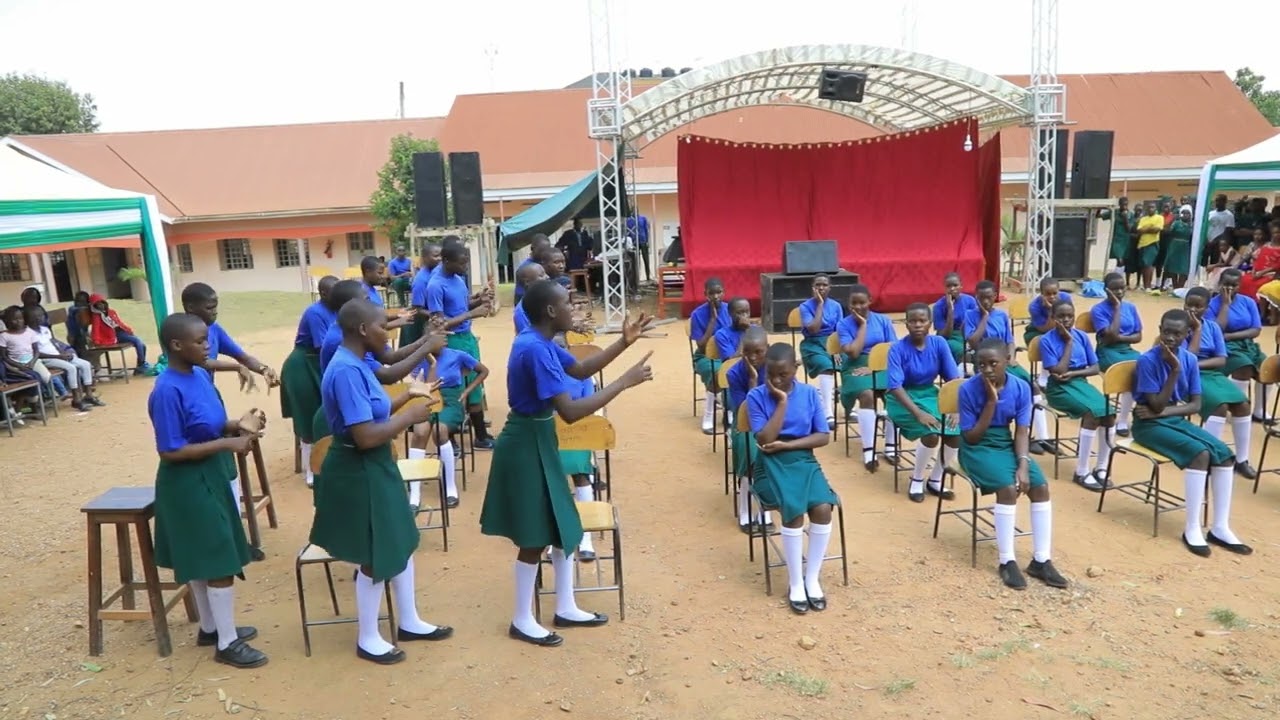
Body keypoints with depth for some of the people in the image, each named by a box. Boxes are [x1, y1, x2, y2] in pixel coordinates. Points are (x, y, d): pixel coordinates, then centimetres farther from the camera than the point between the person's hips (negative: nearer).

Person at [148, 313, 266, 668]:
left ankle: (211, 628, 35)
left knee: (205, 558, 20)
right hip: (187, 484, -9)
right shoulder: (168, 391, -23)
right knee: (219, 561, -1)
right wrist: (227, 444, -24)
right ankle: (227, 643, 12)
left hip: (209, 476, 9)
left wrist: (237, 425, -5)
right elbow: (170, 451, -23)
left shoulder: (200, 375, 2)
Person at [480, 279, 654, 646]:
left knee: (562, 526, 17)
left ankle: (566, 609, 31)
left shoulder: (541, 342, 4)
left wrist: (624, 342, 7)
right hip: (527, 446, -10)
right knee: (536, 536, 4)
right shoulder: (535, 349, -27)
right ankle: (522, 621, 22)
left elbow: (581, 370, 17)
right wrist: (625, 381, -26)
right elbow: (570, 412, -31)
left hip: (539, 441, 10)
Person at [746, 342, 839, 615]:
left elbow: (824, 436, 0)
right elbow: (765, 440, -15)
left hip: (803, 459, 3)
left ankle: (812, 578, -5)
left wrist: (787, 444, -12)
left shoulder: (810, 393, 3)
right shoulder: (756, 396, -6)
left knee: (823, 508, -24)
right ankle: (796, 583, -8)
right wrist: (782, 401, -15)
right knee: (794, 511, -28)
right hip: (772, 464, -3)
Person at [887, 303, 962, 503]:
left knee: (958, 432, -18)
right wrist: (919, 413, -33)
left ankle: (935, 480, 6)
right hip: (903, 398, -4)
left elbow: (953, 378, -4)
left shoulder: (939, 343, -5)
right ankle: (917, 480, -1)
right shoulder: (898, 349, -16)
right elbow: (895, 386, -22)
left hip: (930, 394, 4)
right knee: (931, 434, -29)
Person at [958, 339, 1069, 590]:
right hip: (977, 448, -4)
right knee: (1008, 488, -27)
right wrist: (991, 402, -22)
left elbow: (1021, 431, -5)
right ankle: (1007, 561, -14)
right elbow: (971, 437, -15)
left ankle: (1041, 560, -4)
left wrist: (1023, 464, -20)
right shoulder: (968, 389, -17)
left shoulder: (1021, 387, -6)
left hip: (1006, 444, 5)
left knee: (1040, 486, -16)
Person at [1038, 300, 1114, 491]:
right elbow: (1058, 372, -17)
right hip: (1059, 387, -5)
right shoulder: (1047, 340, -9)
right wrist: (1068, 342, -13)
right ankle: (1082, 472, -18)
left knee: (1109, 412, -20)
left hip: (1080, 382, 5)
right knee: (1092, 412, -28)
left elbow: (1095, 368, 7)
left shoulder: (1082, 336, 6)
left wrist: (1073, 373, -12)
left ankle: (1101, 468, -4)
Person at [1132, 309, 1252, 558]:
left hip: (1177, 420, 6)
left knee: (1225, 453, -13)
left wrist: (1164, 412, -16)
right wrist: (1174, 371, -26)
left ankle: (1220, 528, -6)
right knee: (1200, 452, -26)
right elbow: (1156, 406, -20)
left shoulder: (1190, 360, 0)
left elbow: (1196, 405, 0)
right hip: (1149, 424, -6)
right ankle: (1192, 529, -17)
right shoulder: (1147, 360, -17)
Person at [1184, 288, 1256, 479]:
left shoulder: (1212, 327, 8)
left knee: (1242, 403, -17)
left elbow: (1221, 360, 3)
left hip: (1212, 373, 5)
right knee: (1221, 405, -28)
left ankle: (1241, 460, -5)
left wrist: (1198, 364, -15)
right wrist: (1196, 329, -13)